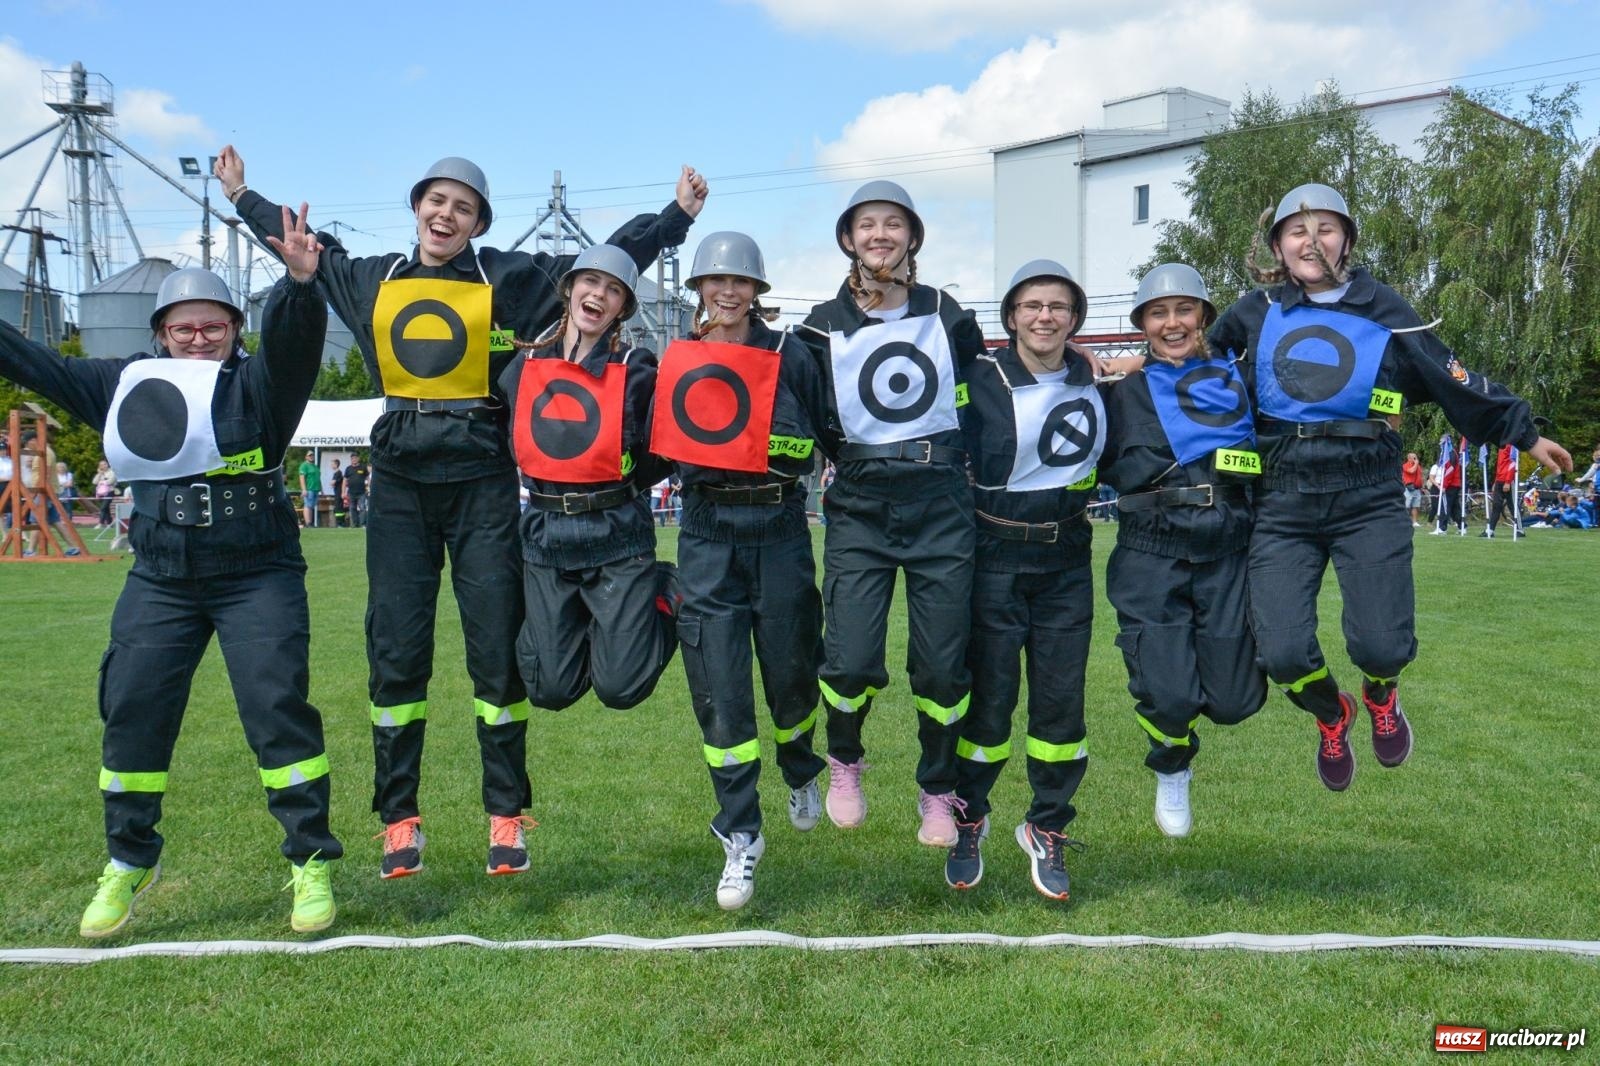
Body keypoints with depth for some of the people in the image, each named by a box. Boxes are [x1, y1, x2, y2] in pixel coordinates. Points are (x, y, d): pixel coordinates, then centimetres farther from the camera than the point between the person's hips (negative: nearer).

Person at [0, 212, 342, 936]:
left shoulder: (257, 382, -3)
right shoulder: (129, 383, 11)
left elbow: (293, 338, -23)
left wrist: (299, 282, -41)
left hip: (258, 577, -4)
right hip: (160, 581, 5)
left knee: (276, 706, -9)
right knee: (131, 711, 3)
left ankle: (311, 863, 2)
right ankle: (129, 863, 21)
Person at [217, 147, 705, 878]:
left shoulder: (509, 278, 3)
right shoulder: (372, 280, 13)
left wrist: (678, 215, 4)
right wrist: (243, 197, 41)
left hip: (482, 483, -2)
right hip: (399, 485, 3)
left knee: (497, 649, 0)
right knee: (395, 650, 2)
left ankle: (507, 817, 11)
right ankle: (399, 819, 13)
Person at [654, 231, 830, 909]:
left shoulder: (790, 356, 1)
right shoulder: (675, 362, 8)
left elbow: (828, 435, 6)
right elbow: (656, 449, 17)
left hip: (780, 530, -1)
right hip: (707, 536, 1)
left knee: (790, 673, 7)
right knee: (718, 687, -2)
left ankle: (800, 772, 41)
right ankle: (740, 836, 10)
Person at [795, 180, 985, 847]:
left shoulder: (946, 315, 7)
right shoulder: (823, 327, 4)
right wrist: (845, 455, -5)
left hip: (941, 506, 1)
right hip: (859, 509, -1)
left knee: (942, 665, 1)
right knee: (850, 661, -11)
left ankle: (938, 793, 22)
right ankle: (844, 760, 21)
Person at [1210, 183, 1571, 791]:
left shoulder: (1382, 311, 5)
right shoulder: (1256, 314, 6)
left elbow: (1456, 383, 12)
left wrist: (1523, 433, 16)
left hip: (1368, 501, 0)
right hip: (1283, 505, 1)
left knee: (1381, 645, -11)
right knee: (1282, 655, -9)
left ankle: (1381, 696, 30)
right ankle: (1332, 717, 29)